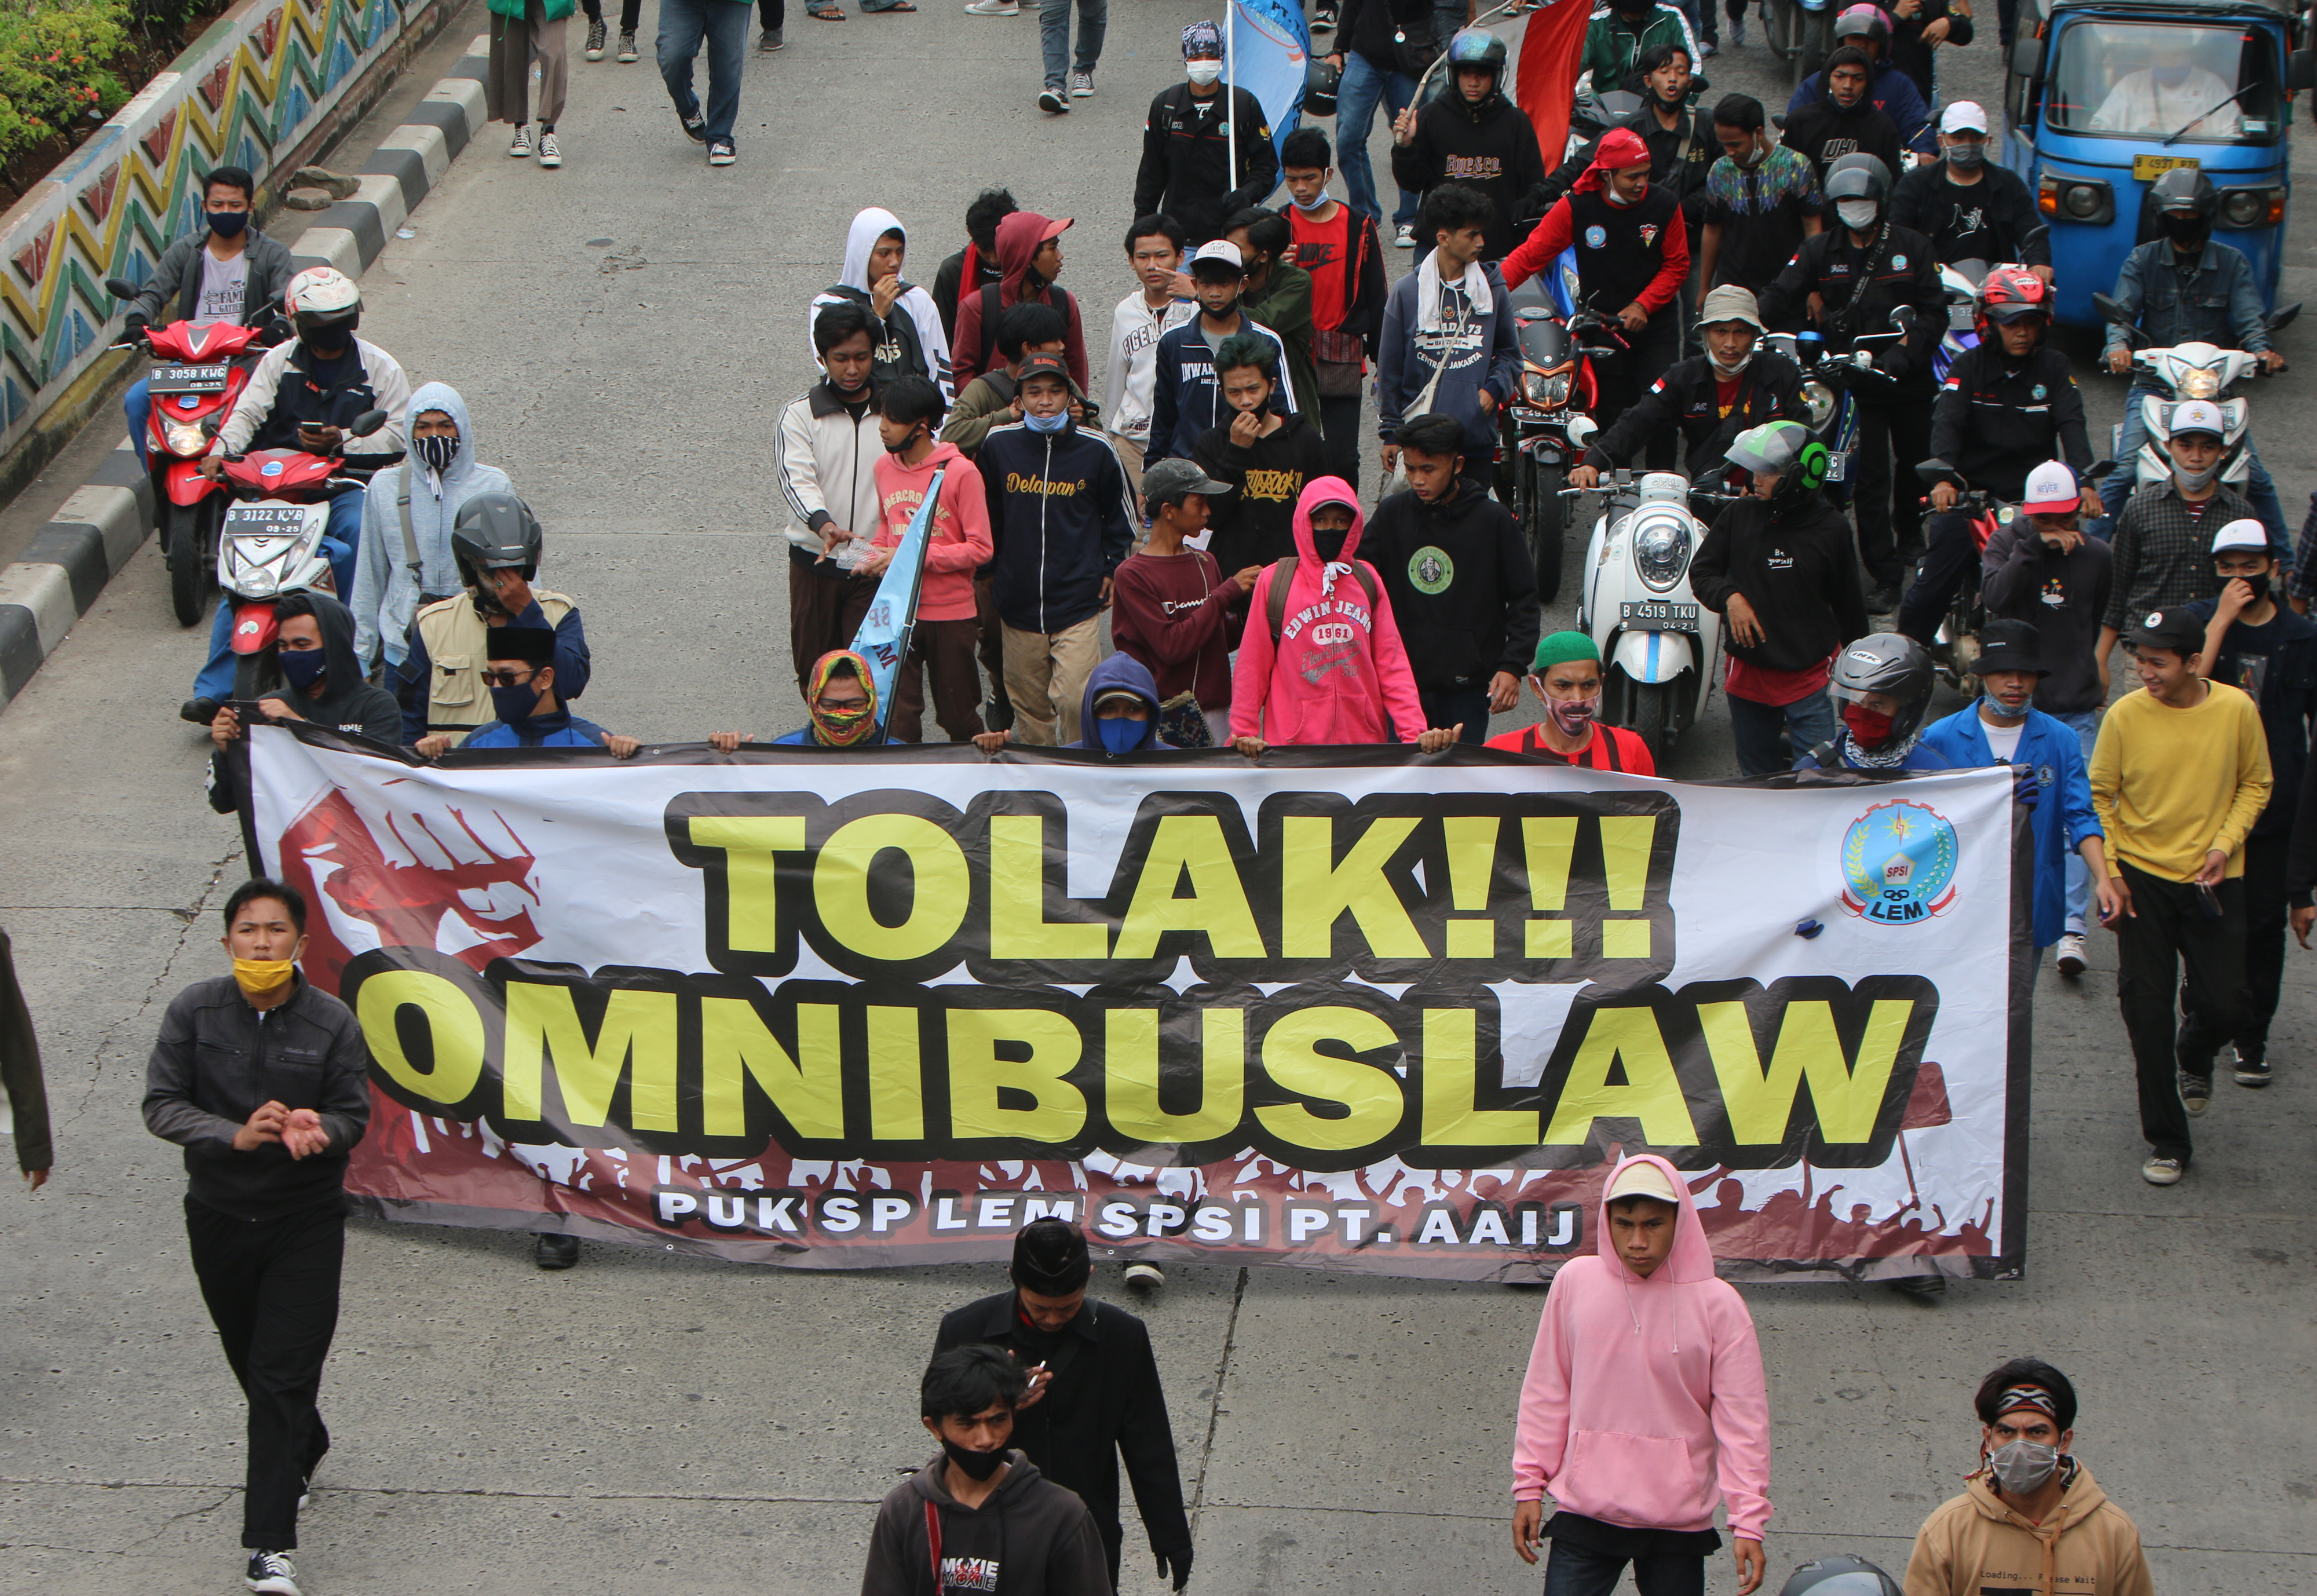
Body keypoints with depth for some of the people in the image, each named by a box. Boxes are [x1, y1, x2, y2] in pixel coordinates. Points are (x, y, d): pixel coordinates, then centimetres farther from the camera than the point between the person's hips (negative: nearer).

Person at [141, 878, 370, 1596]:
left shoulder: (332, 1023, -10)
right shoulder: (194, 1010, -7)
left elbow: (353, 1114, -3)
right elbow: (161, 1105, -8)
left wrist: (318, 1130, -27)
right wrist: (236, 1135, -25)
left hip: (307, 1220, -3)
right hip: (219, 1213, 3)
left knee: (284, 1374, -10)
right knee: (250, 1360, 19)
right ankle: (303, 1448, 51)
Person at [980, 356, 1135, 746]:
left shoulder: (1095, 449, -3)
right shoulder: (998, 445, 0)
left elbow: (1121, 513, 13)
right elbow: (986, 513, 16)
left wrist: (1111, 568, 9)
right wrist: (990, 568, 16)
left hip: (1079, 601, -2)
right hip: (1018, 603, 2)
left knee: (1075, 699, -14)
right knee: (1029, 703, 10)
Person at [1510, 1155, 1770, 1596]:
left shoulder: (1717, 1303, -4)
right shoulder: (1574, 1283, 1)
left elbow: (1742, 1418, -3)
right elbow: (1546, 1394, 9)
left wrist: (1749, 1521, -9)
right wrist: (1529, 1486, 6)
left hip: (1679, 1524, -1)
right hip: (1584, 1512, 1)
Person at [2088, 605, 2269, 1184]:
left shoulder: (2237, 711, -9)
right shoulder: (2125, 715, -10)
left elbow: (2255, 784, 5)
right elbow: (2100, 796, 0)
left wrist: (2225, 843, -9)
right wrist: (2110, 871, -7)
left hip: (2213, 880, 0)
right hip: (2142, 876, 0)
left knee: (2224, 1004, -4)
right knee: (2147, 1012, -1)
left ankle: (2194, 1055, 34)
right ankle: (2167, 1142, 12)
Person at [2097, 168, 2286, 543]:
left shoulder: (2232, 263, 8)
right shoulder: (2142, 260, 7)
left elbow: (2249, 317, -2)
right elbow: (2122, 311, -6)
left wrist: (2262, 351, -25)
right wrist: (2119, 346, -29)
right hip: (2153, 385, 0)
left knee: (2255, 477, -8)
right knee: (2125, 471, -18)